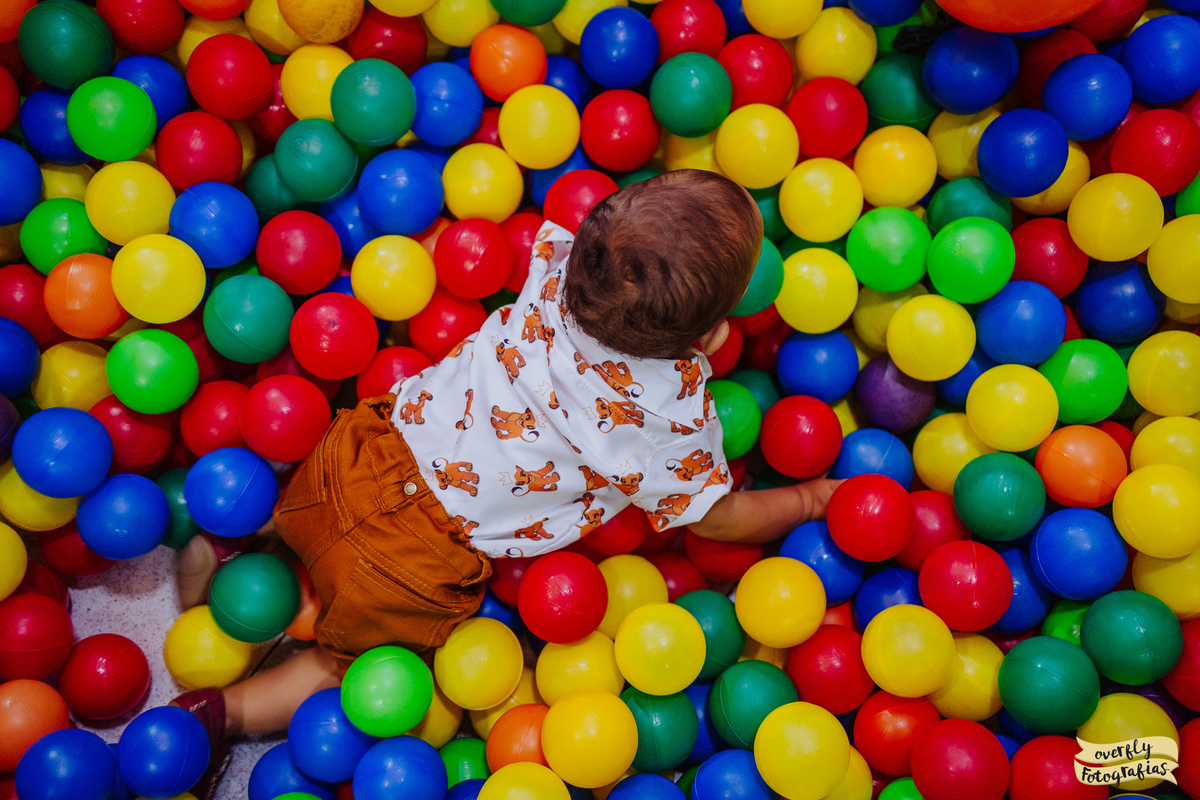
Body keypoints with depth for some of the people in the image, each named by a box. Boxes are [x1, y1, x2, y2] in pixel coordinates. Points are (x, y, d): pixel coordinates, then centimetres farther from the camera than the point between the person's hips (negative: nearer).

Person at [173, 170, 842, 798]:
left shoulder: (560, 261, -12)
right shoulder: (675, 419, -23)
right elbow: (716, 518, -4)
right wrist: (810, 500, 13)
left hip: (372, 444, 4)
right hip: (417, 562, -4)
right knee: (354, 661, 21)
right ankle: (222, 712, 14)